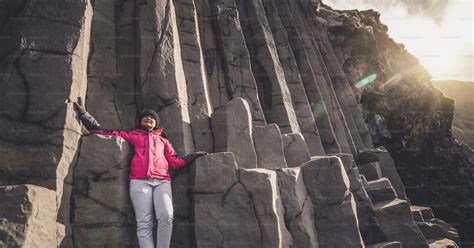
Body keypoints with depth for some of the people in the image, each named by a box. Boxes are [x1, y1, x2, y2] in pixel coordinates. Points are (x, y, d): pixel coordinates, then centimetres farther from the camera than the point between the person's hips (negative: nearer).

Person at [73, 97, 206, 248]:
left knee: (167, 217, -21)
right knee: (144, 223, -13)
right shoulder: (133, 136, 25)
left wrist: (193, 156, 13)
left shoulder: (163, 141, 30)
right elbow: (107, 133, 19)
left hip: (162, 181, 2)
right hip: (140, 181, -1)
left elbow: (174, 162, 22)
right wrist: (84, 114, 14)